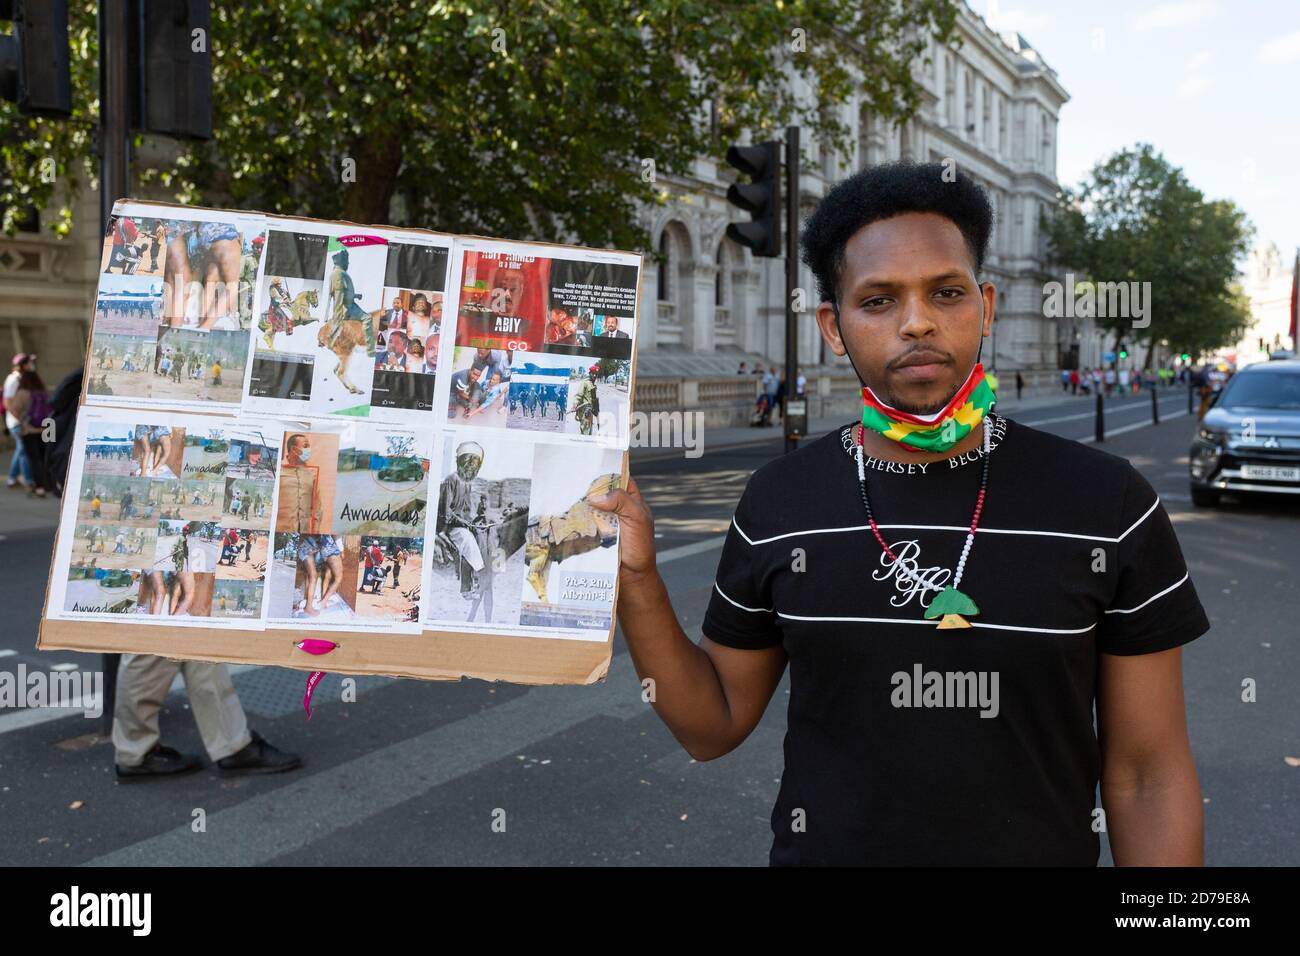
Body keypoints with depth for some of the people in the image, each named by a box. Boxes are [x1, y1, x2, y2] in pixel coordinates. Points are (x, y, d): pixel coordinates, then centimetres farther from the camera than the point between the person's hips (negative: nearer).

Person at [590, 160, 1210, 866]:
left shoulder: (1109, 503, -12)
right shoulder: (776, 503, -9)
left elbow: (1147, 773, -7)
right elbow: (713, 726, -2)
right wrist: (636, 579, -16)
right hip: (818, 846, 1)